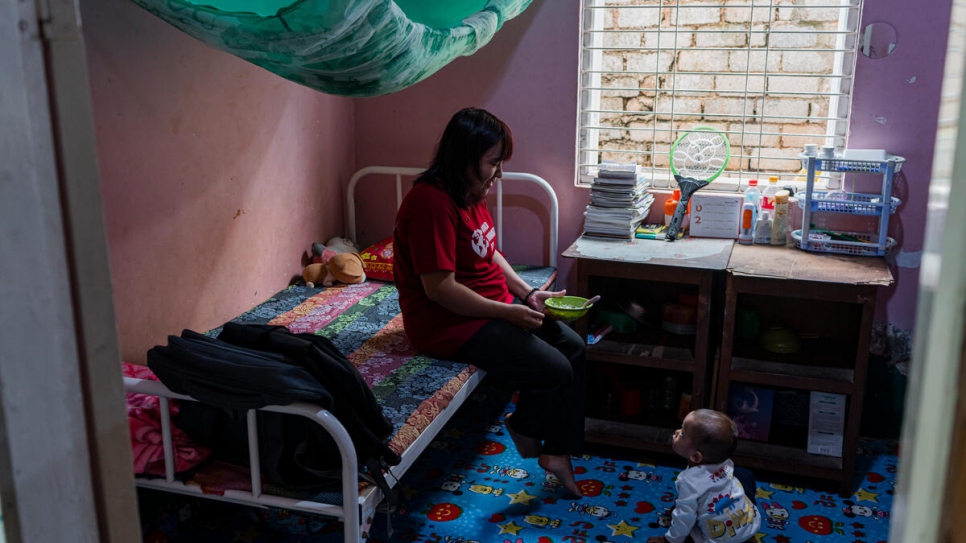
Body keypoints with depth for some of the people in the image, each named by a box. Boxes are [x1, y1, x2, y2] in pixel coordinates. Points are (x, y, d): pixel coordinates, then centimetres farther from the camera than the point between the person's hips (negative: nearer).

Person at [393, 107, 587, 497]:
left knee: (574, 347, 4)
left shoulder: (473, 194, 7)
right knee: (555, 370, -14)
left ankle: (558, 452, 12)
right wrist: (509, 312, -20)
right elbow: (440, 289, -26)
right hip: (452, 323, -10)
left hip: (496, 304, 10)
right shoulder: (431, 202, -24)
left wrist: (529, 295, 3)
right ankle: (525, 429, 17)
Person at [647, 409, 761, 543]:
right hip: (752, 525, 4)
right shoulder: (726, 463, -9)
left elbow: (684, 518, -18)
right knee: (743, 474, 23)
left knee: (679, 507, 19)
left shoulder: (689, 481, -26)